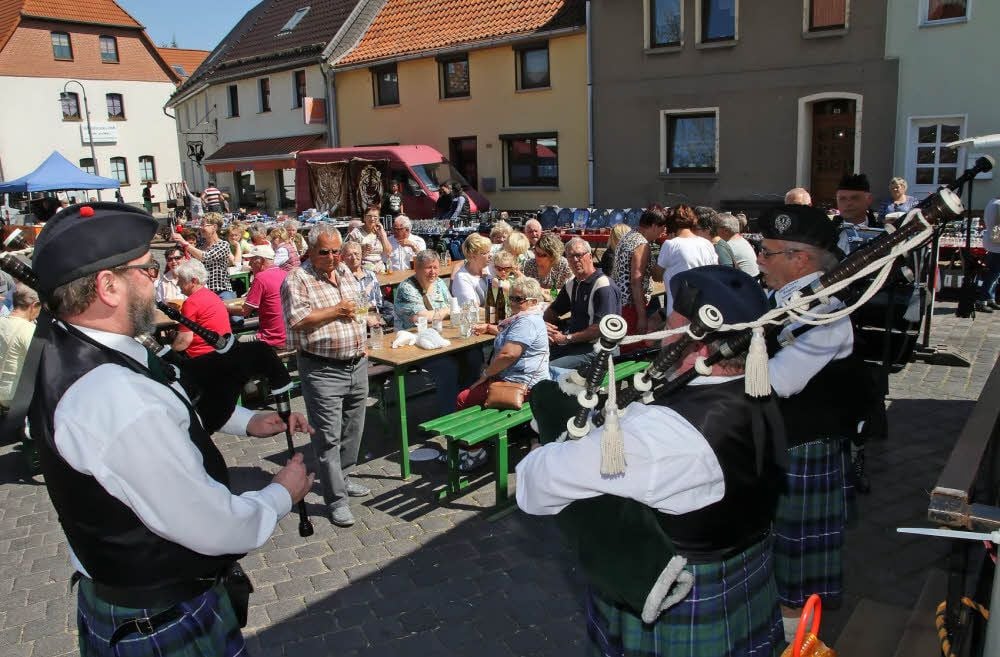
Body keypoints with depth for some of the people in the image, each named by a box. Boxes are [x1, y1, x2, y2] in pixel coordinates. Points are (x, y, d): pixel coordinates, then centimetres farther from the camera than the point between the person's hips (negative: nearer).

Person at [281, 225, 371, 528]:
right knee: (328, 437, -3)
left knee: (353, 430, 17)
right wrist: (335, 311, -17)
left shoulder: (345, 273, 13)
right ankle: (337, 499, 4)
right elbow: (296, 320, -20)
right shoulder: (297, 280, -9)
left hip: (357, 364, 7)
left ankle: (342, 478, 35)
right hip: (323, 370, -7)